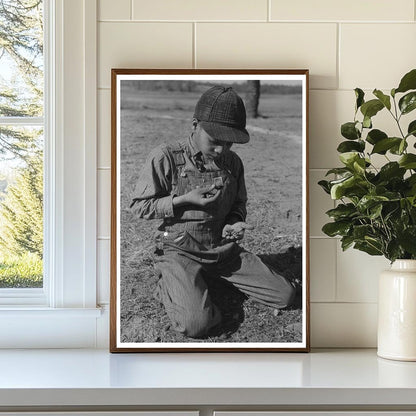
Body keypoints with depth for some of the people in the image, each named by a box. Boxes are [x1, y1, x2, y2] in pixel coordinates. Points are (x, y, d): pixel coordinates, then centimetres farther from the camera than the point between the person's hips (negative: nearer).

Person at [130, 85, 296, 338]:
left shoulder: (233, 162, 4)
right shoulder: (166, 158, -11)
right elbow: (140, 206, -7)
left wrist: (235, 223, -6)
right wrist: (185, 200, -19)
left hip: (225, 249, 6)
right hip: (181, 252, -5)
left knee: (286, 296, -2)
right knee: (197, 324, -29)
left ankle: (216, 279, 15)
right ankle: (167, 285, 4)